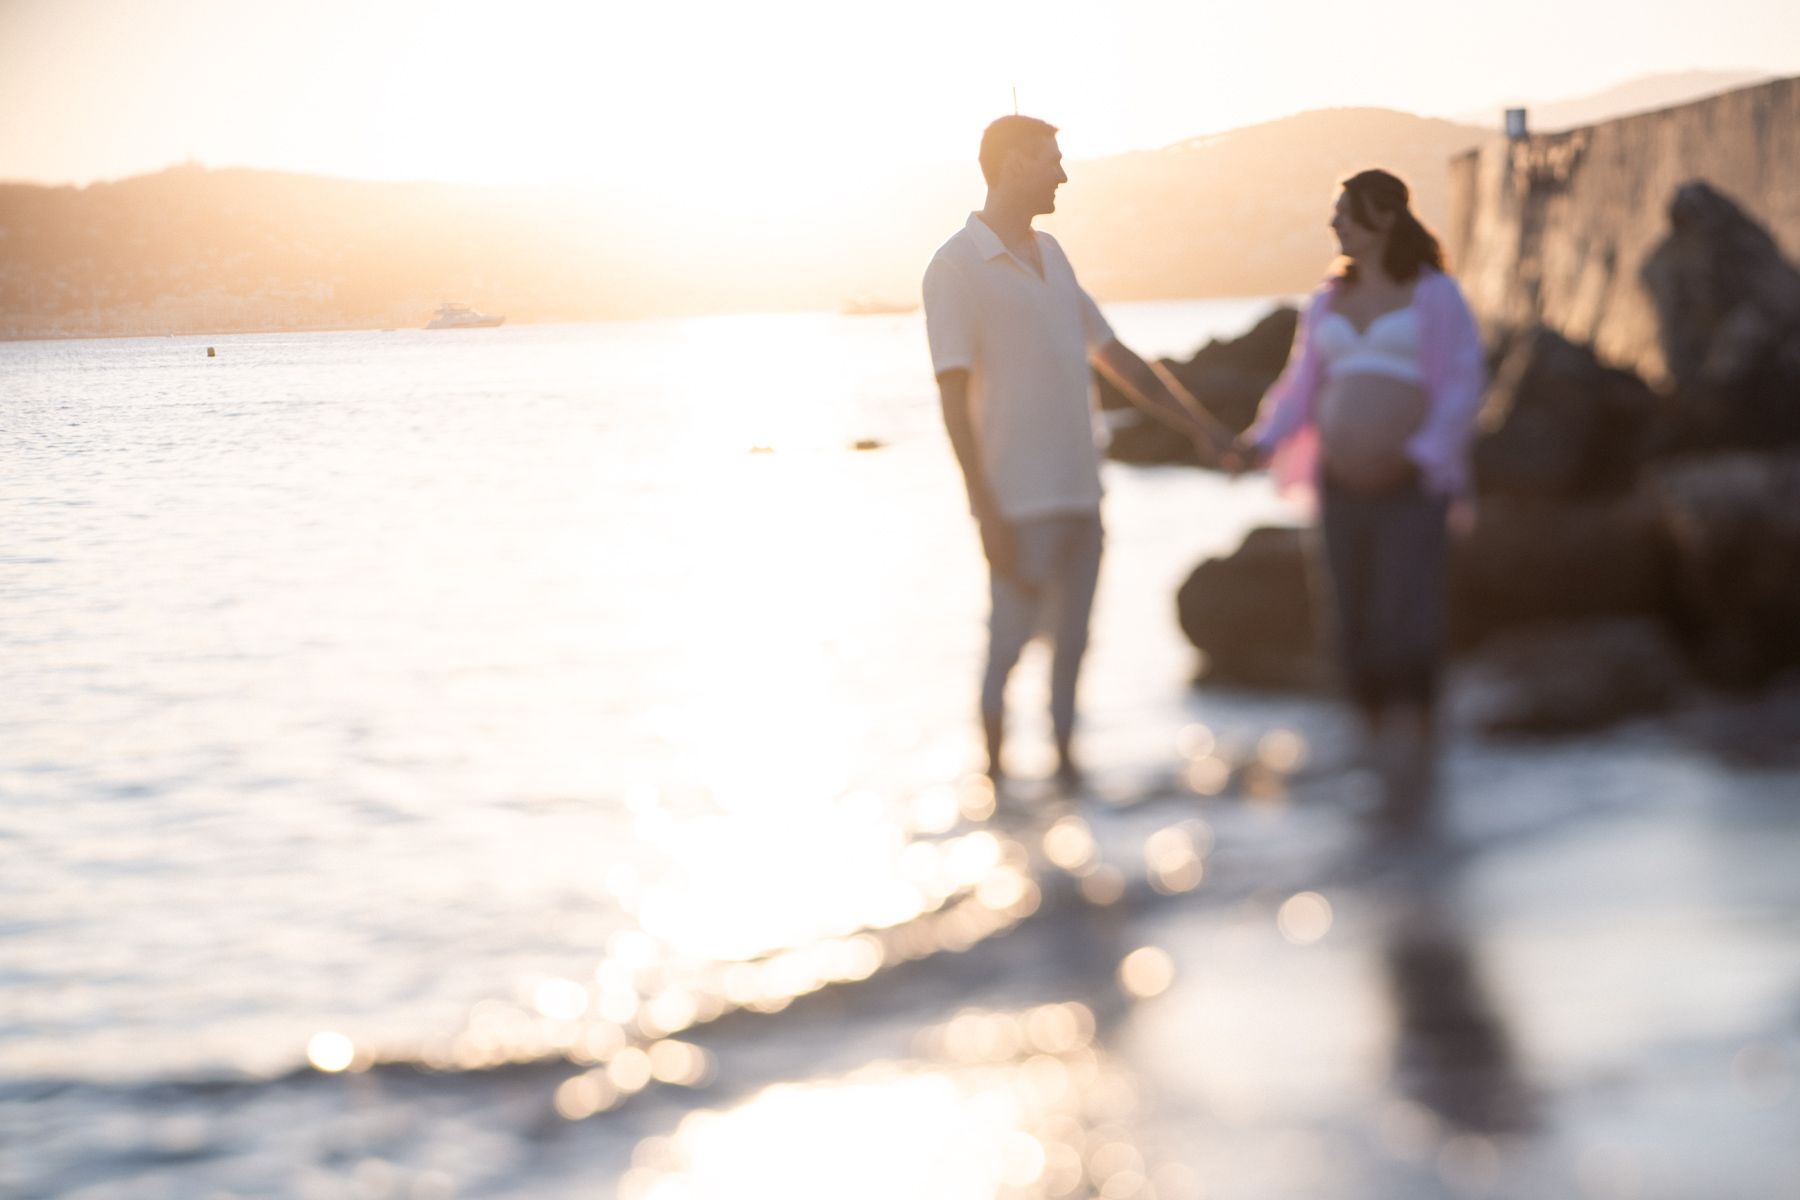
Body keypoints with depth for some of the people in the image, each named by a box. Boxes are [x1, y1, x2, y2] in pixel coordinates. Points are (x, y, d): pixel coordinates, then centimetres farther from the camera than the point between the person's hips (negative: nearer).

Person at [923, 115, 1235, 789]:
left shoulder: (1049, 255, 14)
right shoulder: (957, 267, -9)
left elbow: (1114, 356, 21)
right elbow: (955, 398, -13)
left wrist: (1197, 426, 20)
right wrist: (987, 513, -19)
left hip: (1078, 492, 7)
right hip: (1019, 500, -7)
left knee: (1071, 642, 12)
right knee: (1009, 642, -2)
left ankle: (1065, 764, 22)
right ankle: (995, 772, 13)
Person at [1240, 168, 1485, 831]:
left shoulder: (1434, 296, -1)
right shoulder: (1329, 301, 14)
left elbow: (1461, 386, -7)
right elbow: (1302, 386, 12)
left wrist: (1426, 454, -21)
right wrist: (1264, 439, -6)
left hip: (1413, 485, -5)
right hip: (1344, 486, 5)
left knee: (1406, 629, -16)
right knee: (1357, 633, 3)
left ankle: (1413, 759, -7)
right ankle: (1395, 764, 19)